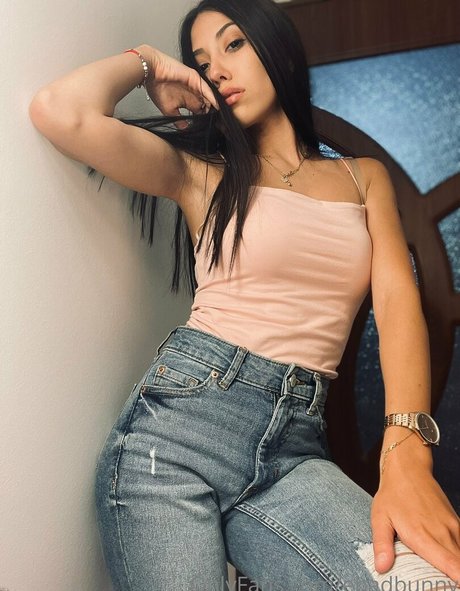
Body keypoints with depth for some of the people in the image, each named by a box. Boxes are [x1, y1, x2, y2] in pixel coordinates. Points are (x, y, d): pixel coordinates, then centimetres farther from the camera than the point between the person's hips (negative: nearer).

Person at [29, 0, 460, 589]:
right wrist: (145, 61, 13)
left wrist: (406, 454, -15)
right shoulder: (199, 170, 10)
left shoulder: (364, 176, 18)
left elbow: (398, 301, 2)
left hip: (294, 447, 1)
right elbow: (60, 111, -7)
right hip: (179, 415, 0)